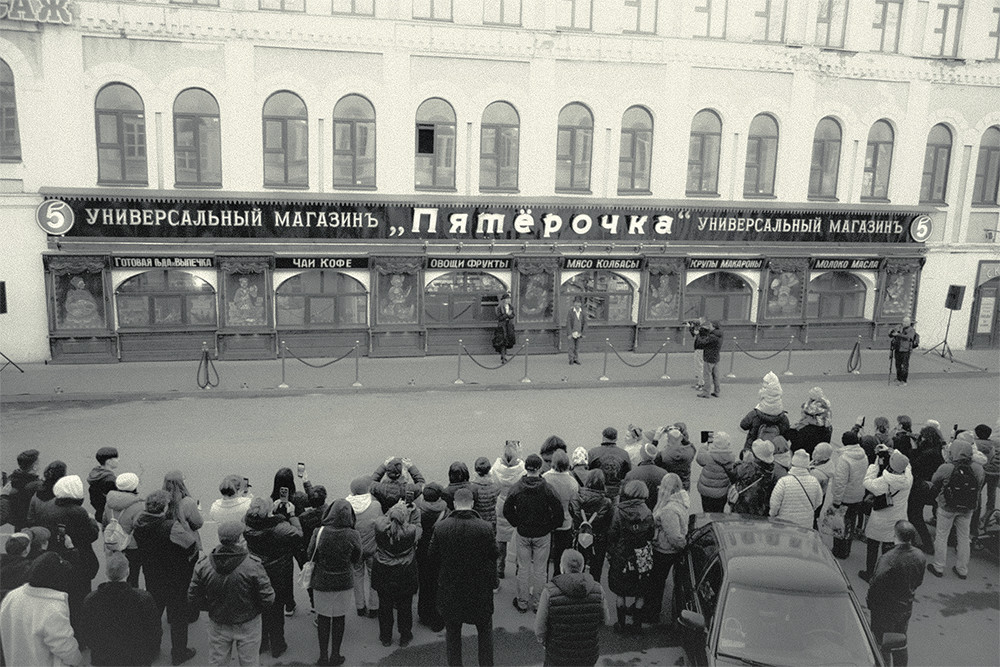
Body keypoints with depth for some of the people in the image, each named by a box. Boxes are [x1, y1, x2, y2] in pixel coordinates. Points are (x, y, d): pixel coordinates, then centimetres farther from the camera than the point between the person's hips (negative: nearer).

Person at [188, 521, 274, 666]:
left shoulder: (203, 564, -17)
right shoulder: (253, 565, -25)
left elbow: (194, 599, -7)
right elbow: (267, 599, -19)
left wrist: (213, 607, 9)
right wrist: (253, 610, 1)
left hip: (217, 626, 3)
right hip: (248, 626, -2)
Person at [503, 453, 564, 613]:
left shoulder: (516, 488, -11)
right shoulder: (547, 489, -16)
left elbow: (507, 510, -4)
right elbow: (558, 510, -14)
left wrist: (517, 523, 8)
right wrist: (551, 526, 1)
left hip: (523, 534, 1)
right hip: (542, 534, -1)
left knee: (523, 569, 13)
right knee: (539, 570, 12)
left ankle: (522, 603, 23)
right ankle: (538, 603, 21)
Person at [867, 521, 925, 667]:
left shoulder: (887, 559, -31)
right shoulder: (919, 556, -9)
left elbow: (875, 585, -24)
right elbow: (918, 582, 5)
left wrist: (871, 605, -7)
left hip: (885, 611, -6)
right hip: (906, 608, 6)